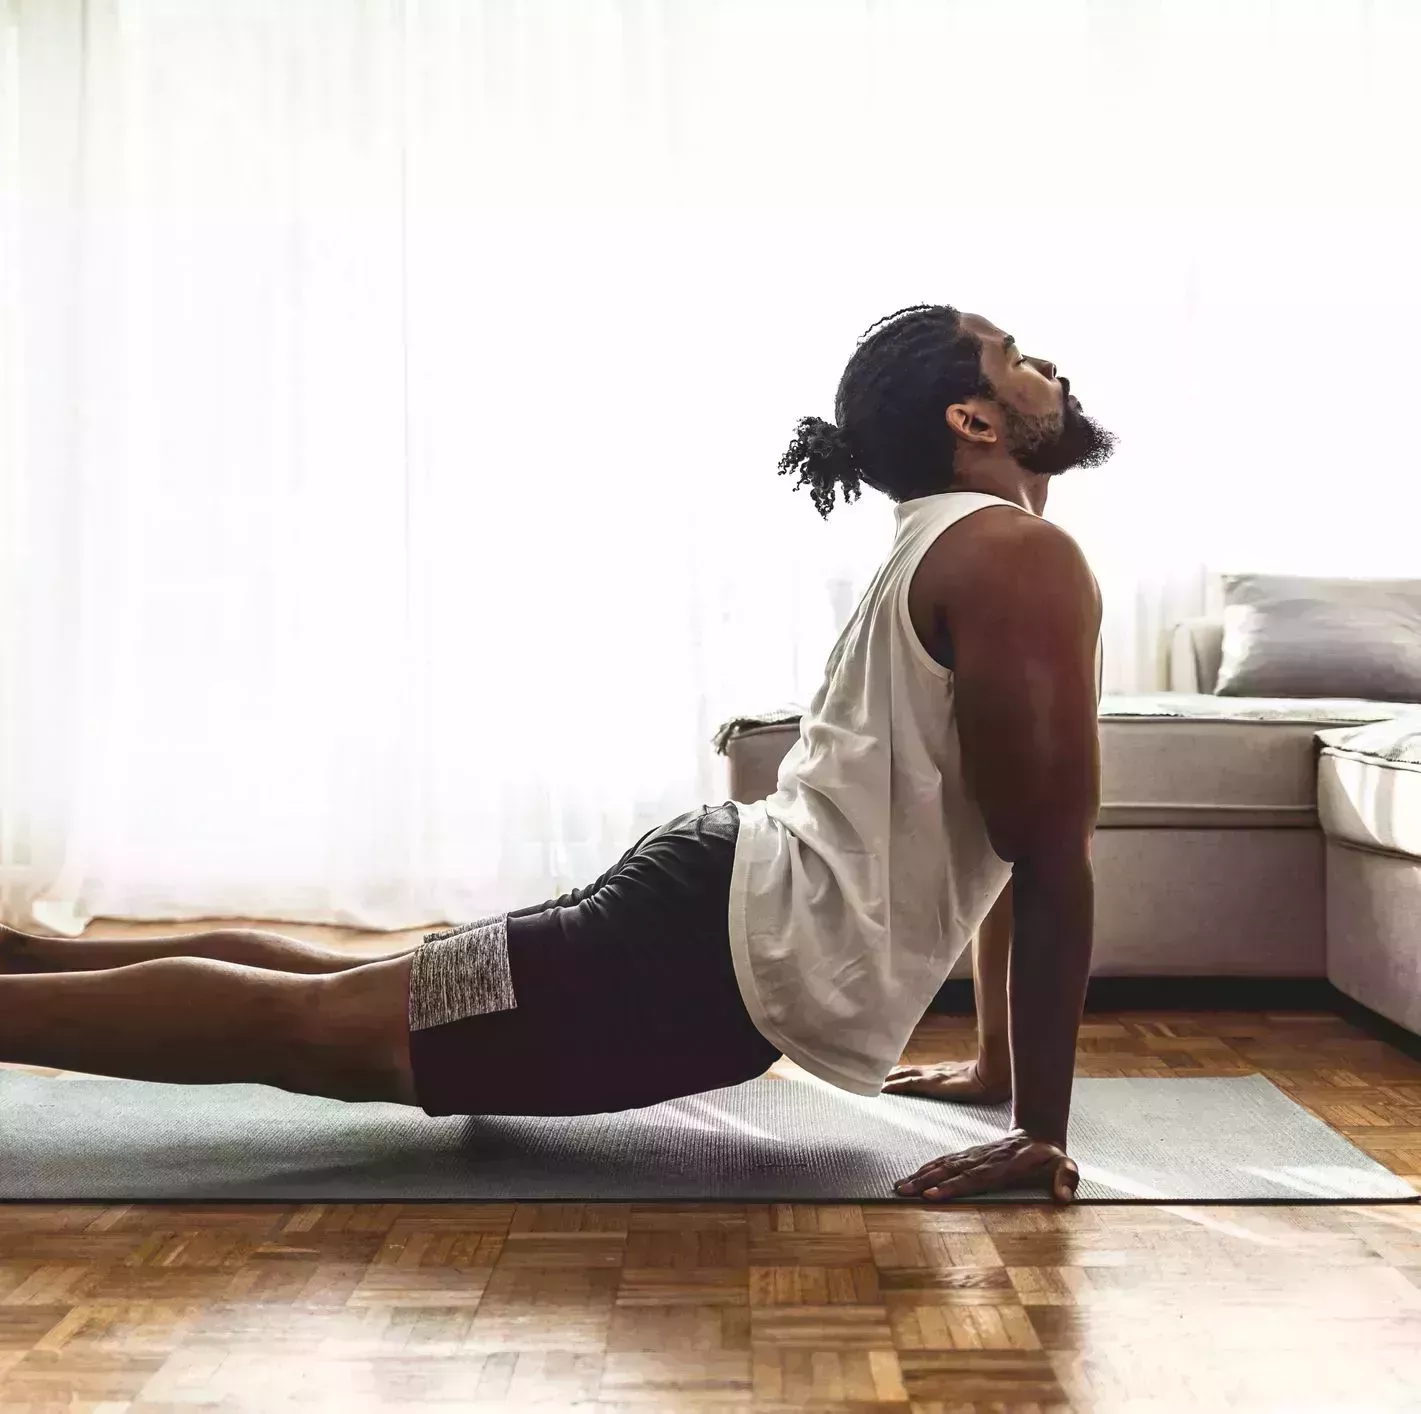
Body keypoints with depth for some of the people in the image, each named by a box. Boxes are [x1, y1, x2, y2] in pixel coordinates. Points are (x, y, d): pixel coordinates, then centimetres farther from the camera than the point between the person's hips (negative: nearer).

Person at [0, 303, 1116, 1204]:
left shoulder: (959, 547, 17)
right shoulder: (1022, 558, -15)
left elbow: (1004, 838, 22)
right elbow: (1052, 862, -18)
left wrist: (999, 1060, 24)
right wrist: (1039, 1129, -14)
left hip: (728, 898, 10)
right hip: (739, 953, -10)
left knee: (345, 989, 18)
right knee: (308, 1025, -4)